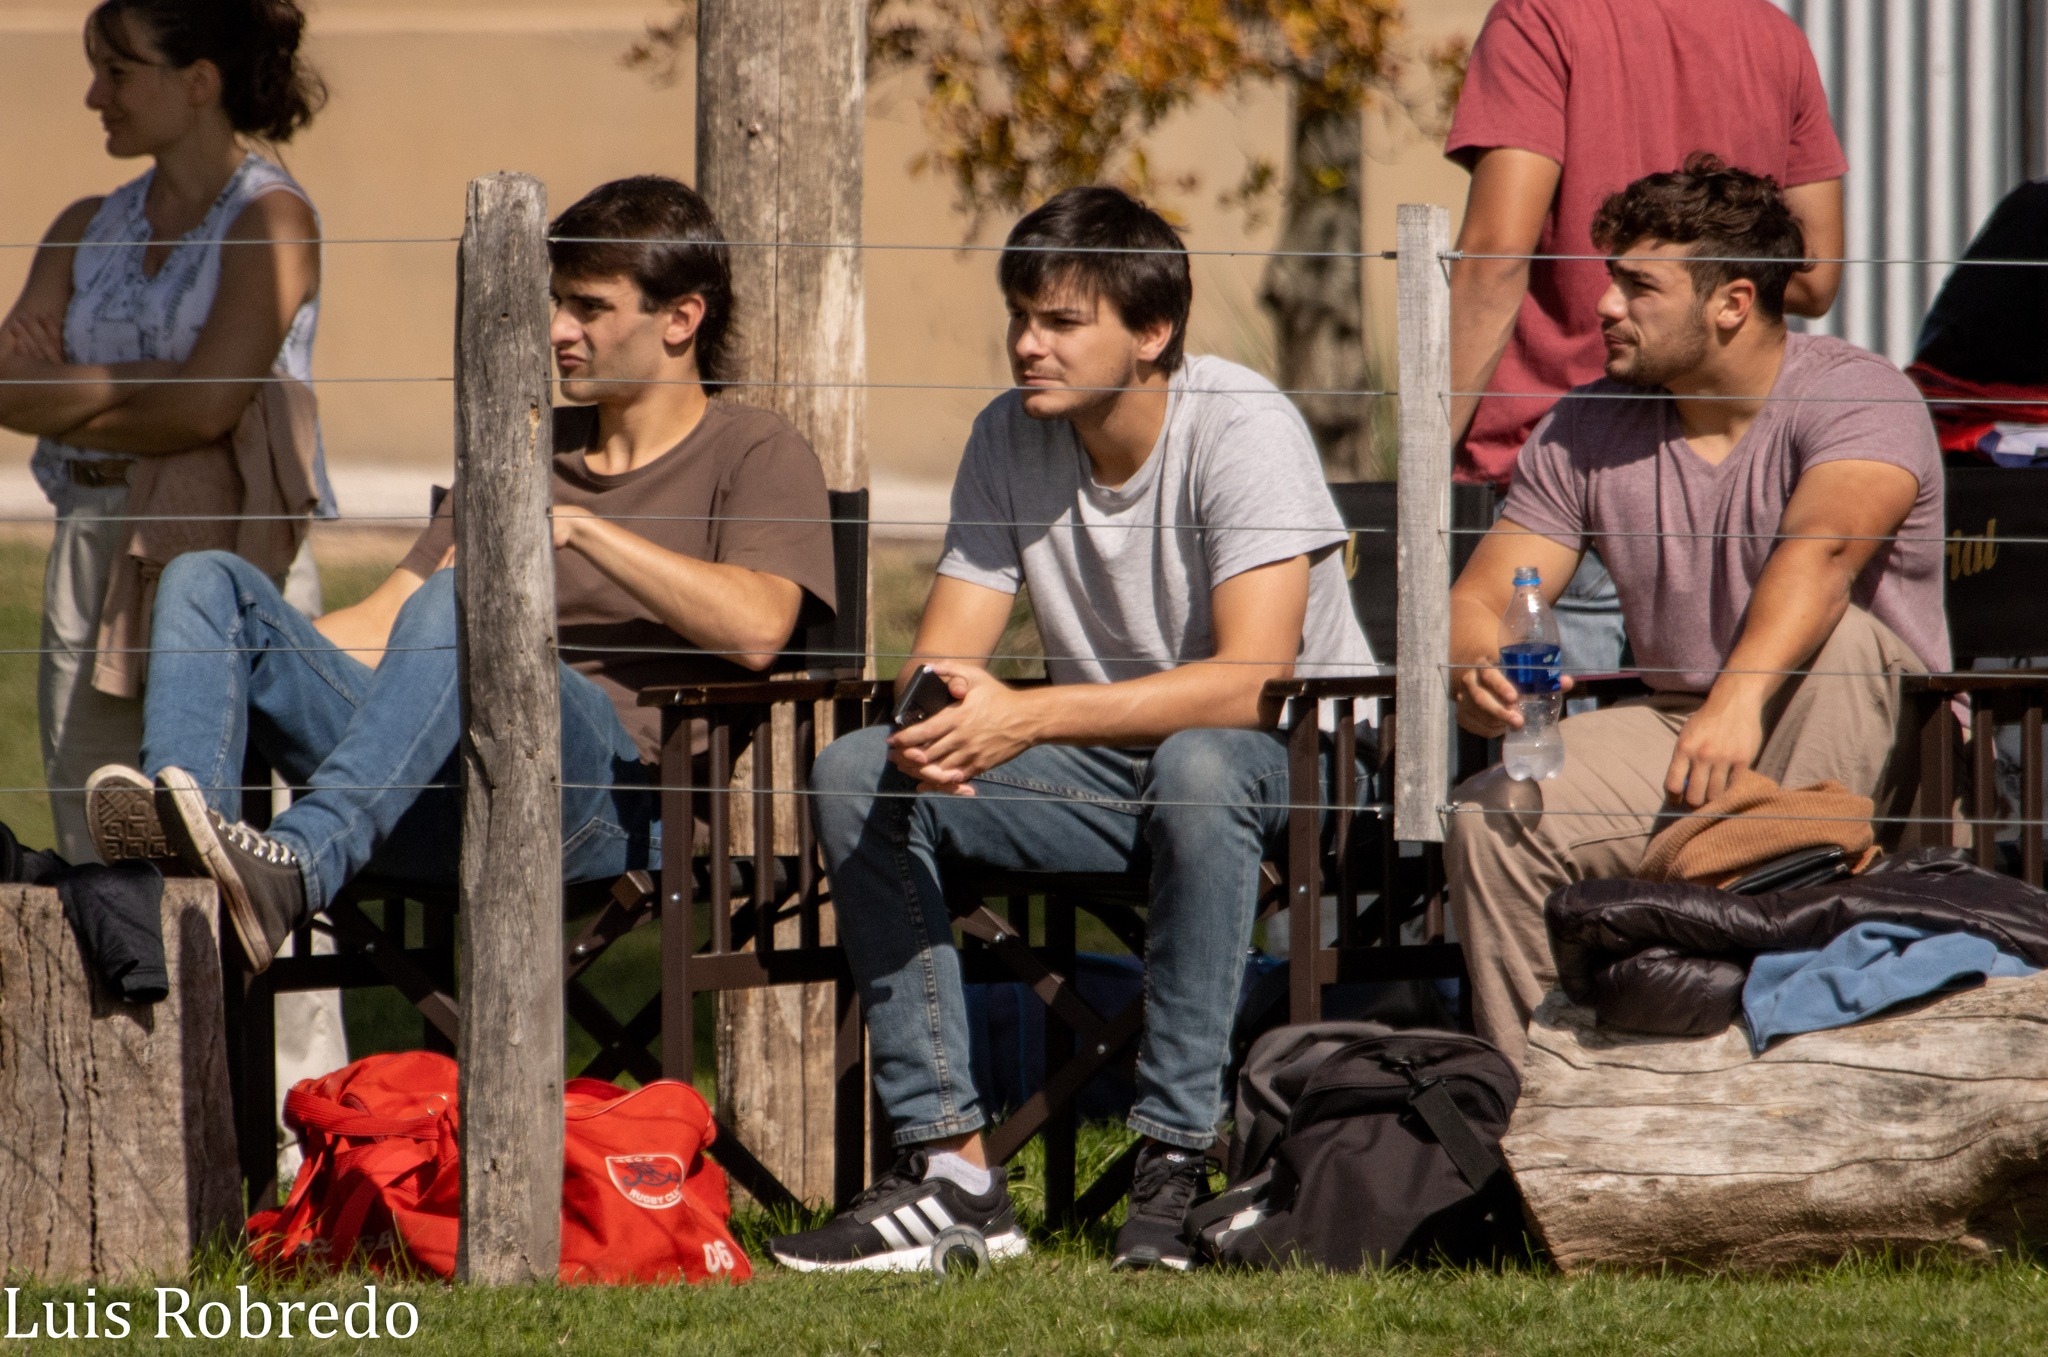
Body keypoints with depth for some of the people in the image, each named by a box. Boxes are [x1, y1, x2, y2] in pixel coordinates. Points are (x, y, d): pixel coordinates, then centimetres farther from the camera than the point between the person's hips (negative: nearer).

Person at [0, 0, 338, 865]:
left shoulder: (270, 220, -3)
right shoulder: (87, 229, 16)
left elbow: (205, 409, -15)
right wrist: (132, 384, -9)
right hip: (93, 556, 6)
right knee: (91, 852, 2)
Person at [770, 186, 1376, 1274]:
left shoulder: (1241, 428, -19)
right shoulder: (1009, 439, -1)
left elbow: (1251, 683, -30)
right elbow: (941, 653, -2)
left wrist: (1029, 715, -39)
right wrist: (936, 706, -29)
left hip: (1289, 759, -6)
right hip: (1105, 774, 6)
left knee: (1198, 765, -40)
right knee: (857, 773, -15)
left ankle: (1179, 1161, -35)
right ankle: (948, 1162, -20)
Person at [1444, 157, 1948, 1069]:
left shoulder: (1855, 397, -15)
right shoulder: (1585, 431, 3)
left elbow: (1821, 549, -34)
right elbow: (1480, 598, -1)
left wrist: (1741, 697, -53)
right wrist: (1476, 669, -27)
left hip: (1864, 752, -4)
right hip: (1675, 727, 4)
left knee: (1830, 636, -36)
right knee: (1490, 821, -20)